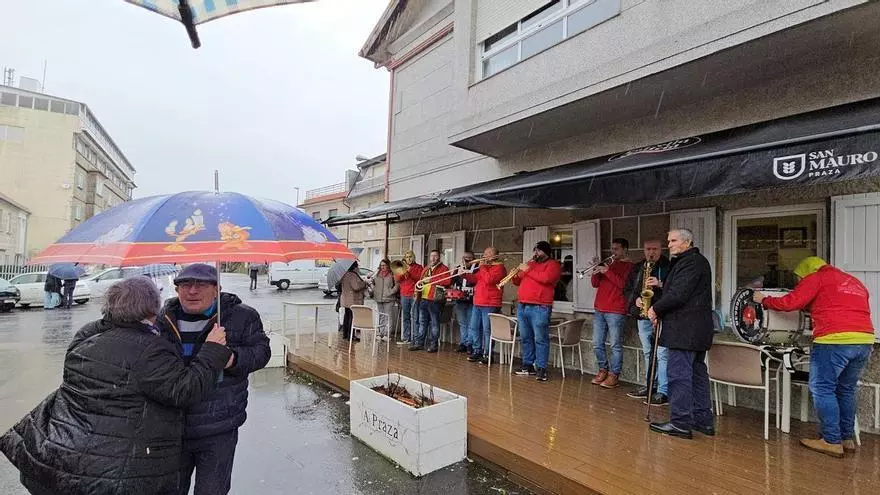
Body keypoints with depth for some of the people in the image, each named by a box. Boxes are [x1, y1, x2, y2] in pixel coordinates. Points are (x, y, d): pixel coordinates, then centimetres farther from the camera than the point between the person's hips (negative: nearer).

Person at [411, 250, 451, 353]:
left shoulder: (443, 268, -2)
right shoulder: (425, 269, 20)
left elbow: (448, 281, -15)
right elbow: (421, 280, 30)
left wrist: (432, 279, -16)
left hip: (434, 299, -7)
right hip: (423, 298, 7)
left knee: (434, 323, 0)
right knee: (422, 322, 11)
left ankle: (433, 345, 6)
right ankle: (419, 343, 17)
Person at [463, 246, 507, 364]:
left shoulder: (499, 267, -8)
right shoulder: (485, 266, 20)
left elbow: (489, 280, -23)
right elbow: (475, 279, 23)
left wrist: (482, 267, -13)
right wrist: (465, 274, 6)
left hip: (490, 305, -9)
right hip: (477, 304, 9)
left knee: (487, 330, -7)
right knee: (474, 328, 12)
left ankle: (487, 354, -2)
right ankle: (477, 351, 21)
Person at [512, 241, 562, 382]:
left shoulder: (553, 264, 0)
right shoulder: (530, 263, 21)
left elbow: (546, 278, -20)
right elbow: (519, 282, 25)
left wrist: (528, 270, -12)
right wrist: (515, 276, 3)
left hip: (540, 308, -7)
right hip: (522, 306, 7)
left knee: (540, 339, -5)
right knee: (526, 338, 11)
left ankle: (541, 369, -1)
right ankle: (528, 365, 19)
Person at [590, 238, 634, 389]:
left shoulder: (629, 266, 1)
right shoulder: (608, 263, 19)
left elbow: (623, 284, -14)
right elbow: (595, 283, 14)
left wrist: (607, 271, -16)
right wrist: (597, 270, -2)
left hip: (615, 312, -6)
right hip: (599, 310, 6)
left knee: (616, 345, -3)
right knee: (597, 344, 9)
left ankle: (614, 375, 5)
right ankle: (603, 370, 22)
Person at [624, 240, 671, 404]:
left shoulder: (669, 267, -2)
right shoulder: (637, 268, 16)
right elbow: (628, 289, 18)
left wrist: (661, 284, -22)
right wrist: (636, 299, 0)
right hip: (643, 315, 6)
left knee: (662, 354, -8)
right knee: (648, 353, 15)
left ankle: (663, 392, -2)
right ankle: (649, 386, 26)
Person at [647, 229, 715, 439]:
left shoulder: (690, 262, -14)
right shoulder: (697, 261, 20)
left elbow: (678, 295, -22)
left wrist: (656, 309, -8)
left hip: (685, 330, -11)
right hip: (697, 329, 11)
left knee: (679, 374, -7)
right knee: (697, 373, 14)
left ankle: (680, 423, -2)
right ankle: (703, 421, 23)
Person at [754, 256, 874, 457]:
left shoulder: (816, 278, 3)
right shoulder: (855, 282, 25)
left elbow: (790, 302, -5)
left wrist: (764, 300, 8)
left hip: (834, 340, -8)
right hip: (865, 340, 8)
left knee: (823, 389, 0)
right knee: (846, 390, 17)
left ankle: (832, 441, 1)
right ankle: (847, 438, 23)